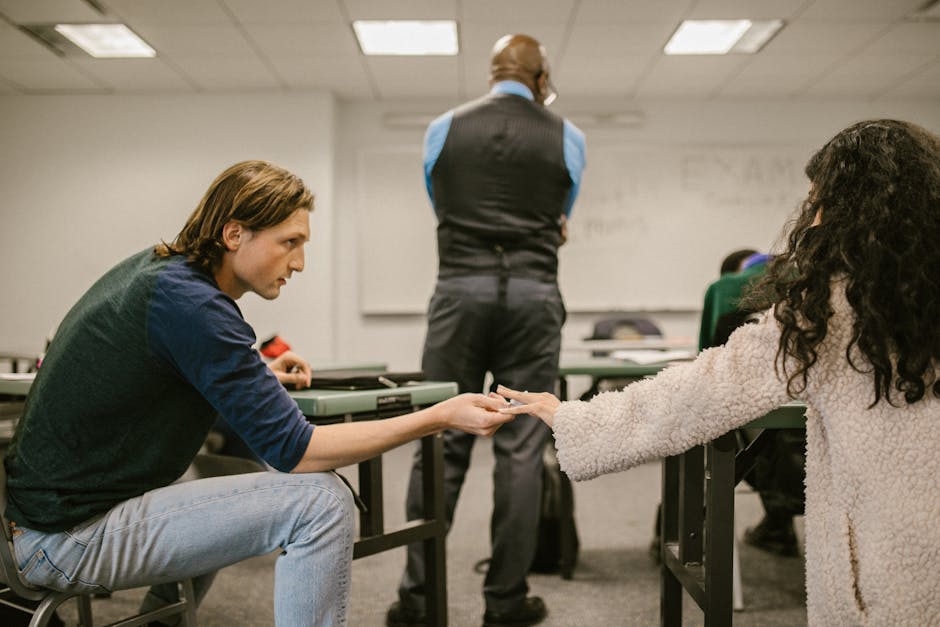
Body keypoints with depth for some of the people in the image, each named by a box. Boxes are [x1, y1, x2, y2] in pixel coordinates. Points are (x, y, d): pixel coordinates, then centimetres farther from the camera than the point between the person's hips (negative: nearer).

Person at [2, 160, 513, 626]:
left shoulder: (158, 270, 6)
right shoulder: (189, 304, -23)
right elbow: (293, 449, -24)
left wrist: (259, 377, 12)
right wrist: (441, 417, -23)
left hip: (57, 506, 10)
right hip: (72, 536, -10)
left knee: (228, 505, 34)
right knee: (322, 501, -19)